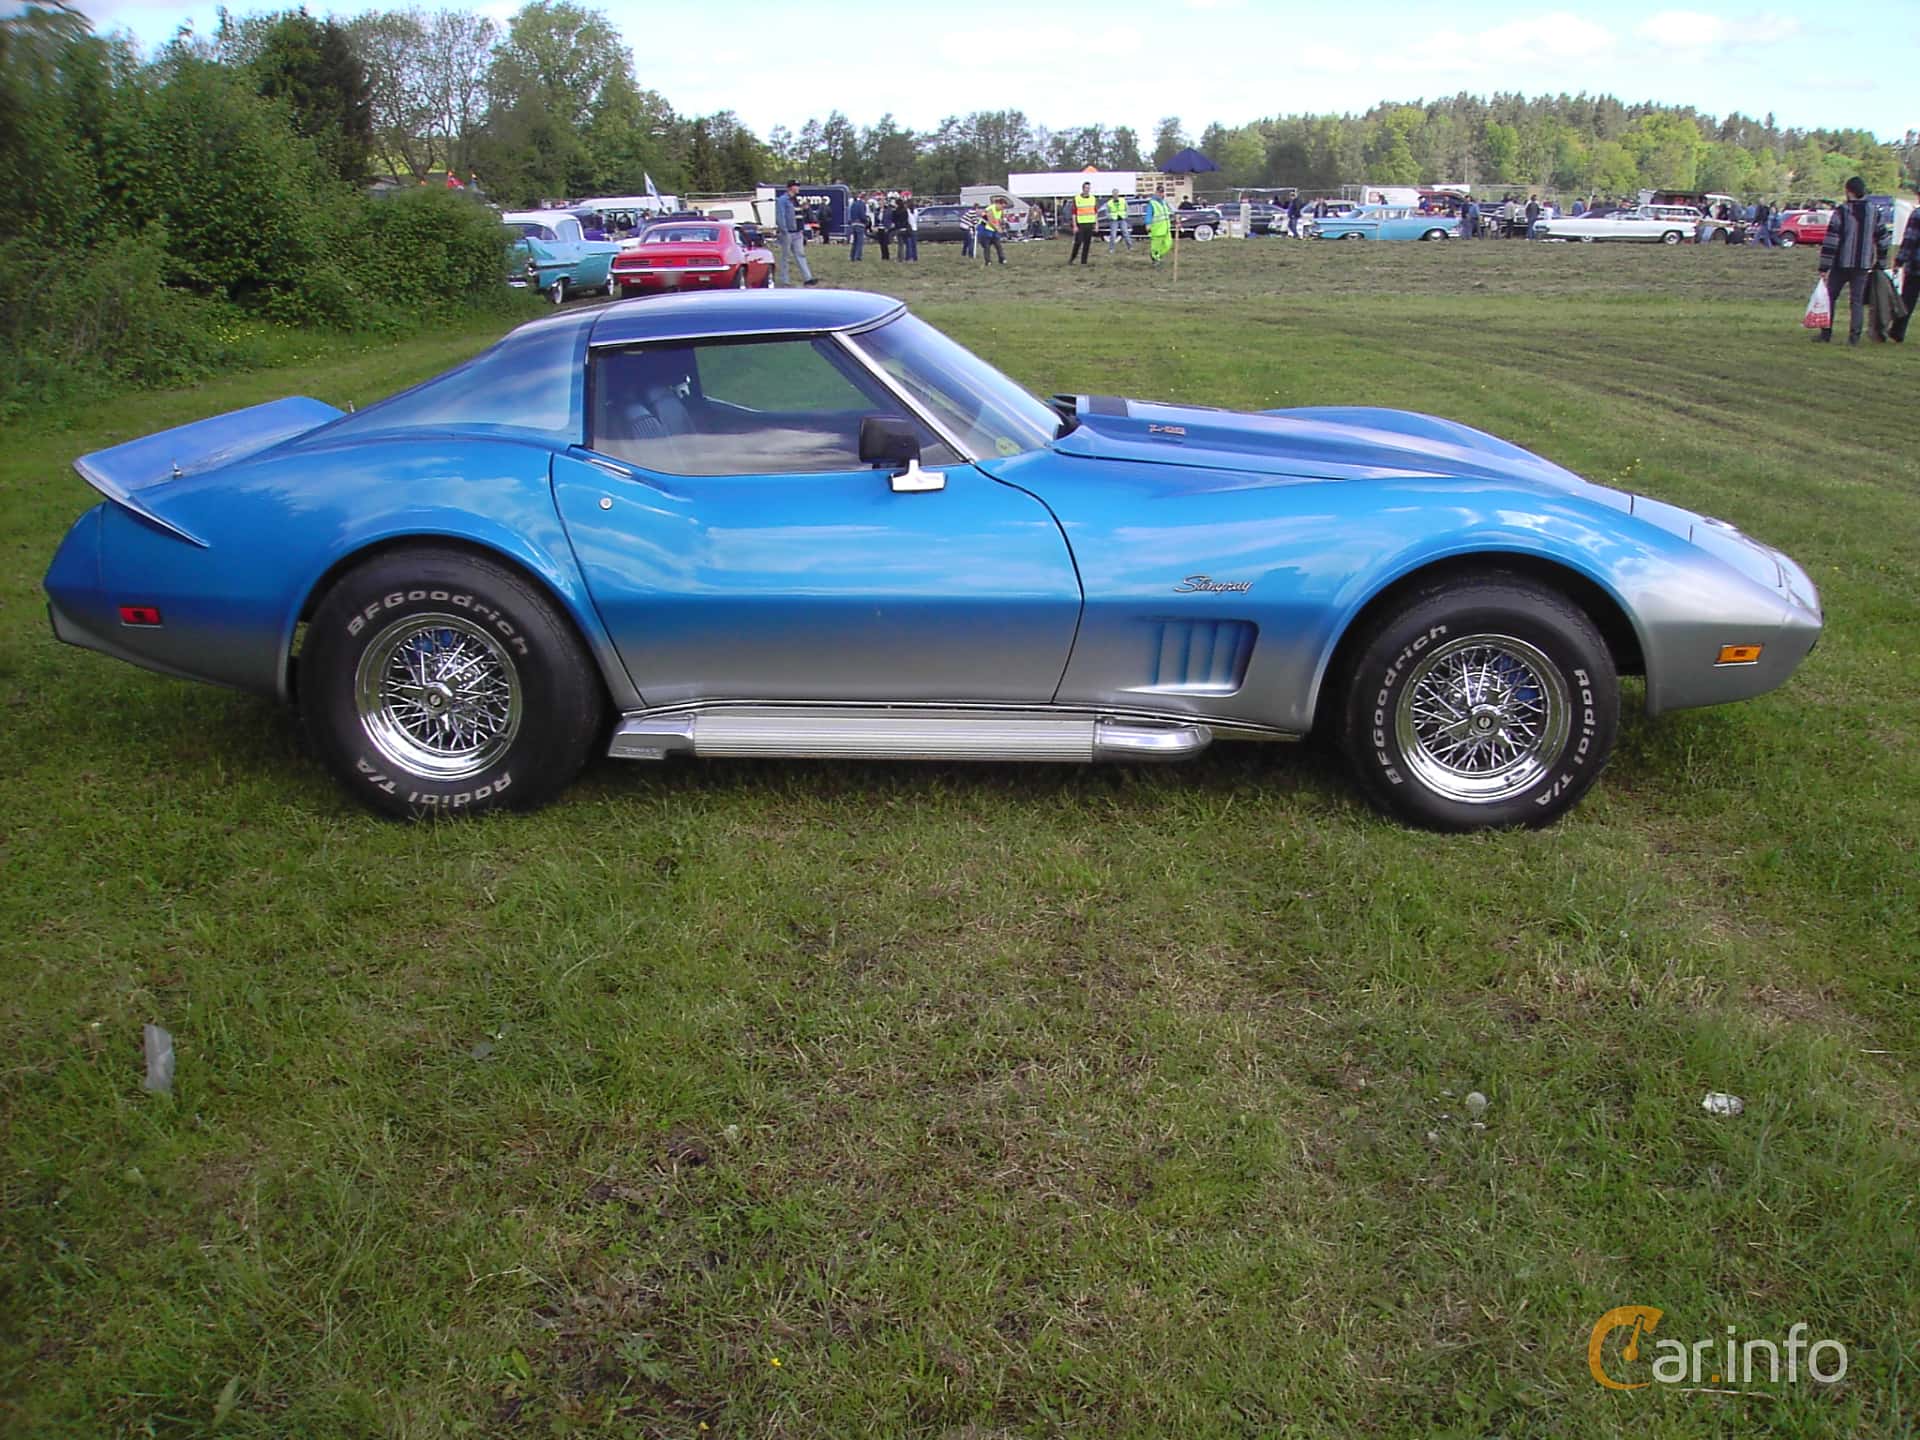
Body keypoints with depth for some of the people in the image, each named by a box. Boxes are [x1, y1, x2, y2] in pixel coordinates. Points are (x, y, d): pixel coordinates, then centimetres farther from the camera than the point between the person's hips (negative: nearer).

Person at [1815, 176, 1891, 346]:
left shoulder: (1841, 211, -8)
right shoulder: (1875, 212, 6)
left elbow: (1831, 240, -12)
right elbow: (1883, 240, 10)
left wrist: (1824, 267, -11)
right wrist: (1880, 264, 18)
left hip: (1841, 263, -3)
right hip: (1864, 265, 3)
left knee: (1830, 296, 10)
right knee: (1857, 300, 6)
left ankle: (1826, 332, 11)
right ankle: (1854, 336, 0)